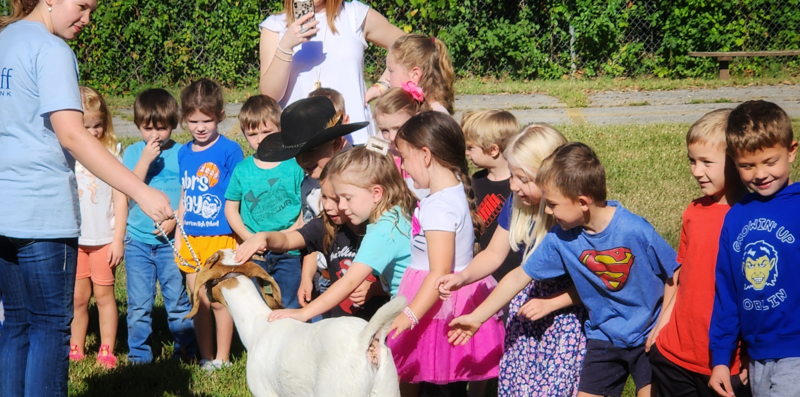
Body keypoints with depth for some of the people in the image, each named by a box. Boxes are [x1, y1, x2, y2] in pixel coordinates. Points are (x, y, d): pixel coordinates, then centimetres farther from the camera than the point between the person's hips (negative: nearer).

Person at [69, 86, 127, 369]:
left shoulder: (110, 153, -3)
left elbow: (120, 198, -2)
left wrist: (118, 239, -4)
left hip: (104, 238, -1)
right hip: (74, 238, 1)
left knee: (104, 293, 3)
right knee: (78, 296, 6)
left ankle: (107, 351, 10)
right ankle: (76, 348, 16)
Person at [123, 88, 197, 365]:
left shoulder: (181, 153, -1)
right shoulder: (133, 152, 4)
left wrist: (174, 220, -14)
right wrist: (146, 159, -16)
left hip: (170, 239, -2)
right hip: (137, 239, 2)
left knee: (177, 299, 4)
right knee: (139, 303, 4)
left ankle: (185, 350, 17)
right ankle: (139, 354, 14)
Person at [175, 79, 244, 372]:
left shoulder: (229, 151, -6)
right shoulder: (184, 153, 9)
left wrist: (240, 236, -9)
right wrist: (178, 235, 14)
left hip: (220, 236, -5)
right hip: (191, 238, 5)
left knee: (219, 300, -1)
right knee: (199, 301, 10)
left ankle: (222, 358, 10)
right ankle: (205, 357, 19)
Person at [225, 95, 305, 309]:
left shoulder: (294, 166, -4)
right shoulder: (242, 170, 4)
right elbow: (231, 208, 7)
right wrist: (249, 238, -5)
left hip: (288, 253, -3)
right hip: (255, 254, 3)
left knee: (288, 308, 1)